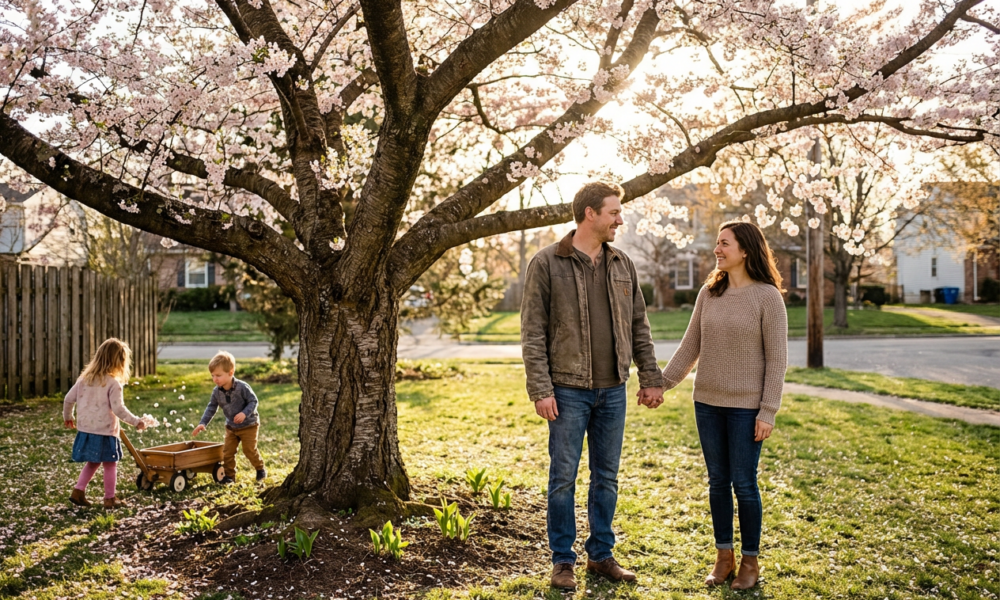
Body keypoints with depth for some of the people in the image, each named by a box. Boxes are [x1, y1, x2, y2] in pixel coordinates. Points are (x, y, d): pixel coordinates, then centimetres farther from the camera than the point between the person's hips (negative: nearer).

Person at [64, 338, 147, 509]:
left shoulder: (85, 378, 5)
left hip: (86, 429, 7)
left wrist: (67, 417, 27)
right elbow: (118, 409, -20)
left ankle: (78, 491, 19)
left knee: (92, 463, 23)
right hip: (104, 431, -6)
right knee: (110, 465, 7)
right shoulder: (113, 383, -15)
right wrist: (136, 421, -11)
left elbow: (69, 399, 11)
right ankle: (110, 498, 14)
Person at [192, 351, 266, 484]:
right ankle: (229, 475, 15)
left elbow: (253, 401, -18)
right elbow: (211, 408, 0)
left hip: (248, 425, -5)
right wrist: (203, 423, -10)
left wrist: (244, 413, -33)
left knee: (249, 450, 0)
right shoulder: (217, 392, -7)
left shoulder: (242, 387, -23)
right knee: (227, 451, 2)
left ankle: (260, 469, 23)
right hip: (231, 427, 5)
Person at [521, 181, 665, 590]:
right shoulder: (547, 263, -7)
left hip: (613, 390, 5)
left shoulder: (622, 265, 8)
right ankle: (563, 560, 19)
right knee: (563, 477, 4)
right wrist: (540, 390, -14)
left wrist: (651, 379, 9)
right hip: (568, 391, -4)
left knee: (607, 477, 13)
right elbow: (533, 333, -9)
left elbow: (638, 327, 13)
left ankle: (601, 554, 28)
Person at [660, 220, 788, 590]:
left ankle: (750, 560, 22)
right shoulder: (709, 292, 5)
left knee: (743, 483, 3)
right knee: (718, 482, 12)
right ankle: (724, 556, 26)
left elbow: (776, 358, -8)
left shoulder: (767, 296, -9)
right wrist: (663, 382, 2)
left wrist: (768, 411, -12)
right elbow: (691, 345, 9)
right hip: (707, 402, 5)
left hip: (746, 406, -4)